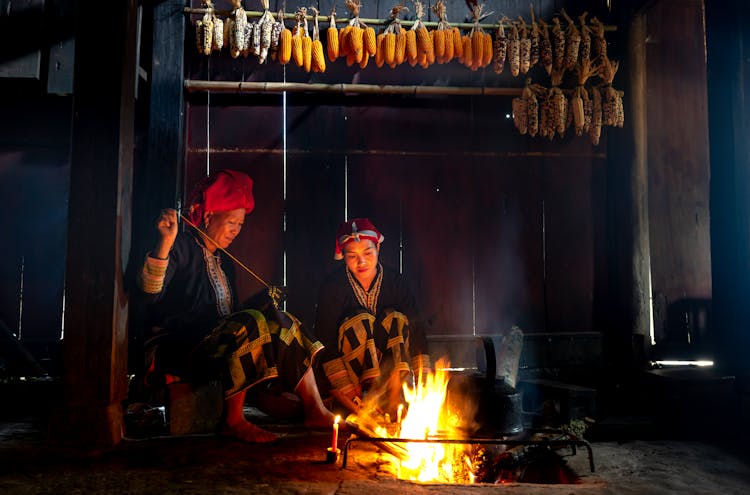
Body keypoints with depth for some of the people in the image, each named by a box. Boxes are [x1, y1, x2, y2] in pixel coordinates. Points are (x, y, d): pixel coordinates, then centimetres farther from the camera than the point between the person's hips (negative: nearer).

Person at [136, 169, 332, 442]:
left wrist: (263, 300, 6)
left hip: (220, 342, 8)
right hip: (180, 345, -8)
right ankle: (233, 420, -24)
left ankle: (315, 410, -14)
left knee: (283, 324, -9)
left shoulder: (224, 261, 22)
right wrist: (165, 242, -33)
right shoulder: (182, 248, -3)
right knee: (252, 323, -31)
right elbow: (151, 292, -21)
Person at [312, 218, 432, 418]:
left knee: (395, 318, -21)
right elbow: (325, 342, -20)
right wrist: (346, 394, -27)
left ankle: (392, 401, -28)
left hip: (385, 367, 3)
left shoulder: (395, 282, -5)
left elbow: (416, 330, -8)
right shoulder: (333, 287, -15)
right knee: (361, 321, -26)